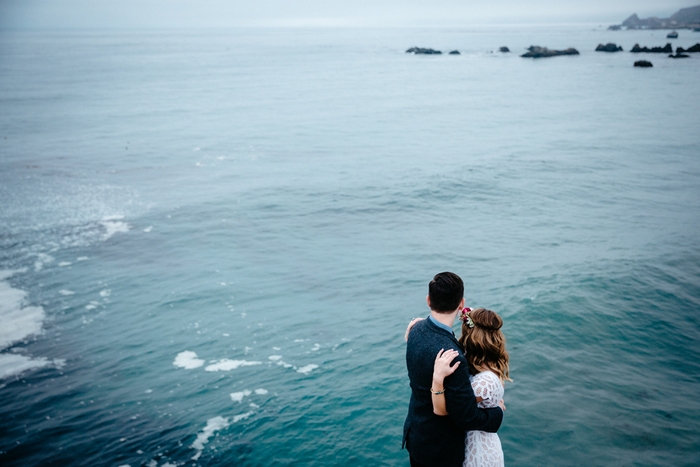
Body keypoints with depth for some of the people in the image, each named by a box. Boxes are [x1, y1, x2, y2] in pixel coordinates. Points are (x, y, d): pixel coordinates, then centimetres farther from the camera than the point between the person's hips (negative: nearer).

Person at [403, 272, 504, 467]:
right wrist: (498, 411, -7)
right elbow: (468, 417, -26)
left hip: (415, 434, 7)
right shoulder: (452, 356, -36)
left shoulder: (417, 328, -11)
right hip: (440, 449, -7)